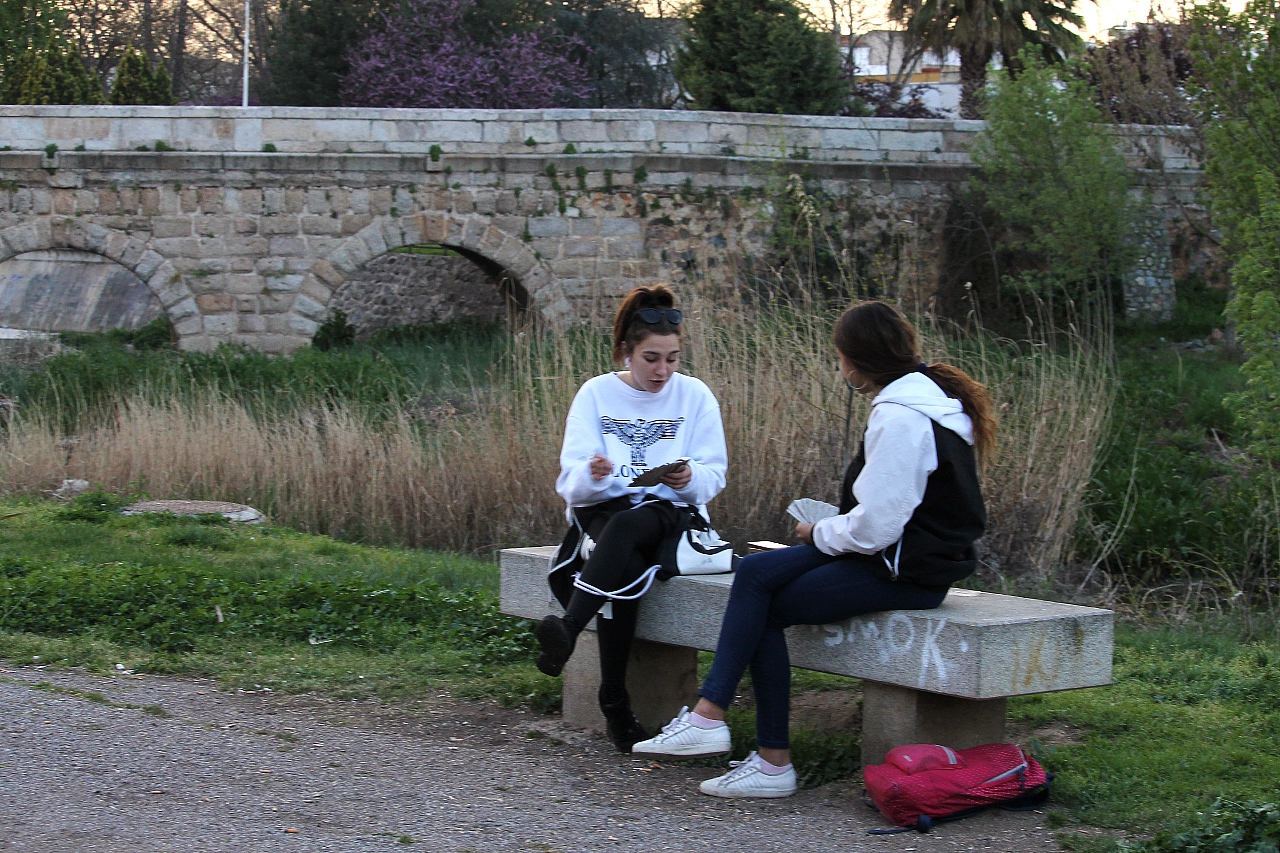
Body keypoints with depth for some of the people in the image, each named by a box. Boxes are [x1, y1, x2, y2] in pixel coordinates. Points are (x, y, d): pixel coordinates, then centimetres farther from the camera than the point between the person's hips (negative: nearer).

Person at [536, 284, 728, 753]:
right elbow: (572, 482, -1)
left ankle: (568, 629, -56)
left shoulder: (695, 396, 7)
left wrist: (689, 479, -22)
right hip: (600, 511, 0)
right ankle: (615, 707, -35)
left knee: (627, 526, -38)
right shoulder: (596, 394, 7)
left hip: (672, 513, 0)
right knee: (627, 566, -36)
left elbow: (713, 476, 2)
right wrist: (590, 476, -26)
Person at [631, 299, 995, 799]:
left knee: (765, 610, -5)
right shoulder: (925, 393, 12)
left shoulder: (899, 419, -20)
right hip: (901, 551, 10)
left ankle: (774, 762, 0)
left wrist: (819, 534, -5)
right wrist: (829, 528, 8)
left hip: (906, 571, -10)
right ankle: (708, 715, -9)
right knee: (755, 573, -2)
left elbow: (874, 526, -23)